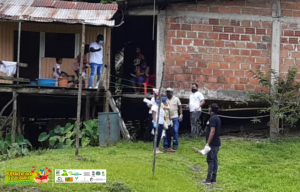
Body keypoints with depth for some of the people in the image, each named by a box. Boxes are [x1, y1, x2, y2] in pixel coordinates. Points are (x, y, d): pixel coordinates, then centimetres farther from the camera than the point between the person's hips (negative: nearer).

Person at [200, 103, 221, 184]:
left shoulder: (212, 118, -17)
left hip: (212, 143, -10)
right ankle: (213, 178, 14)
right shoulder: (217, 118, 14)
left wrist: (208, 143, -23)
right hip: (216, 142, 10)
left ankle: (208, 179, -7)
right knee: (214, 160, 11)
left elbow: (212, 131, -23)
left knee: (210, 160, -7)